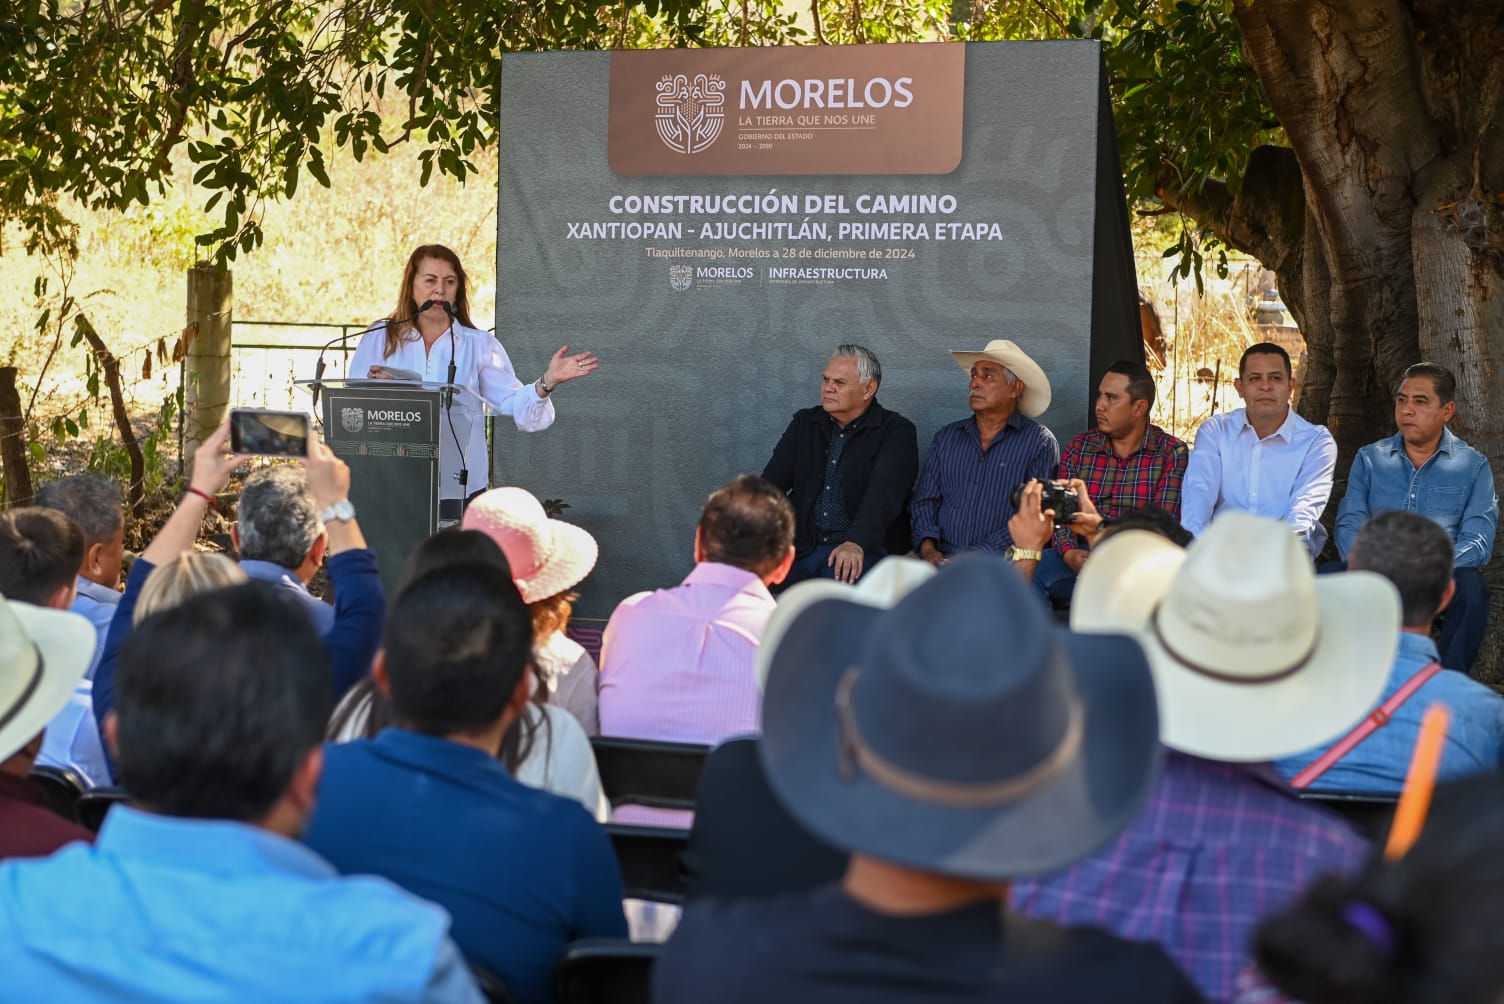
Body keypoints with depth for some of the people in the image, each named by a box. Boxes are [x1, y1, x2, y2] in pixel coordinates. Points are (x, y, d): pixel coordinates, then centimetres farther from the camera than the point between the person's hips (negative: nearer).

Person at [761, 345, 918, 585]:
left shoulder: (896, 432, -1)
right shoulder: (804, 423, 16)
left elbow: (884, 494, -16)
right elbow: (771, 483, 9)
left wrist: (856, 543, -34)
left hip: (865, 548, -4)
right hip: (801, 547, 4)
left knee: (845, 573, -37)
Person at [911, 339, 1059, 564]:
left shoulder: (1040, 443, 3)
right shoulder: (947, 437, 18)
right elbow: (925, 499, 15)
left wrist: (977, 558, -15)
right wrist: (928, 548, -5)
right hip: (942, 560, 4)